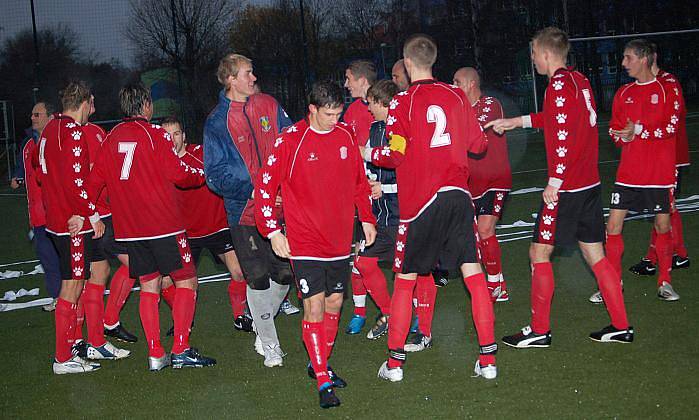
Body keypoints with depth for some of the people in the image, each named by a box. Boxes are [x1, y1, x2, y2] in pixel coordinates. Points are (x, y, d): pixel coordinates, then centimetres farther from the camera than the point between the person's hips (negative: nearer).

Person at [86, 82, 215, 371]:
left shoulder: (112, 138, 8)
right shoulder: (155, 134, -9)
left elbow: (95, 180, 9)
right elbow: (178, 174, -9)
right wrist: (204, 174, 9)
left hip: (128, 228, 6)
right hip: (163, 225, -6)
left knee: (148, 286, 11)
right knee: (186, 281, 2)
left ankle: (155, 354, 8)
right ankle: (181, 350, -4)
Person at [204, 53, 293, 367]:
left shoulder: (269, 106, 5)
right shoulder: (217, 122, -7)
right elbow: (215, 176, -9)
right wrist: (253, 187, -20)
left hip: (280, 207, 4)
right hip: (245, 212, -4)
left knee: (284, 275, 9)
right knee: (258, 281, -1)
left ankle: (262, 324, 33)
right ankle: (269, 345, 15)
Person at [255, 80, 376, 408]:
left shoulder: (346, 135, 4)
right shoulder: (291, 140, -11)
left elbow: (359, 181, 17)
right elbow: (265, 185, -8)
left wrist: (367, 219, 15)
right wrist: (272, 231, -11)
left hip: (339, 239, 5)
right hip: (305, 241, -5)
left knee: (334, 302, 12)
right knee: (314, 305, -10)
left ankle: (320, 364, 31)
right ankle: (323, 382, -4)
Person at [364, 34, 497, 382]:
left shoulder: (403, 102, -6)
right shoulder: (456, 96, 7)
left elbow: (394, 155, -10)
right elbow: (477, 145, 12)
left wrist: (369, 154, 9)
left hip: (420, 201, -3)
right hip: (457, 195, 3)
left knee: (404, 280, 8)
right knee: (473, 274, 5)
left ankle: (395, 362, 12)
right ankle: (488, 359, 4)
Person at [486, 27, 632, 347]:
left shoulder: (559, 85, -14)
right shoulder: (580, 81, 12)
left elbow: (563, 137, -22)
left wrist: (554, 183, -18)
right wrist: (515, 122, 34)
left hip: (565, 188, -9)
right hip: (590, 183, 9)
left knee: (539, 252, 2)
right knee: (595, 255, 13)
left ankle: (539, 331, 7)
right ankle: (621, 327, 15)